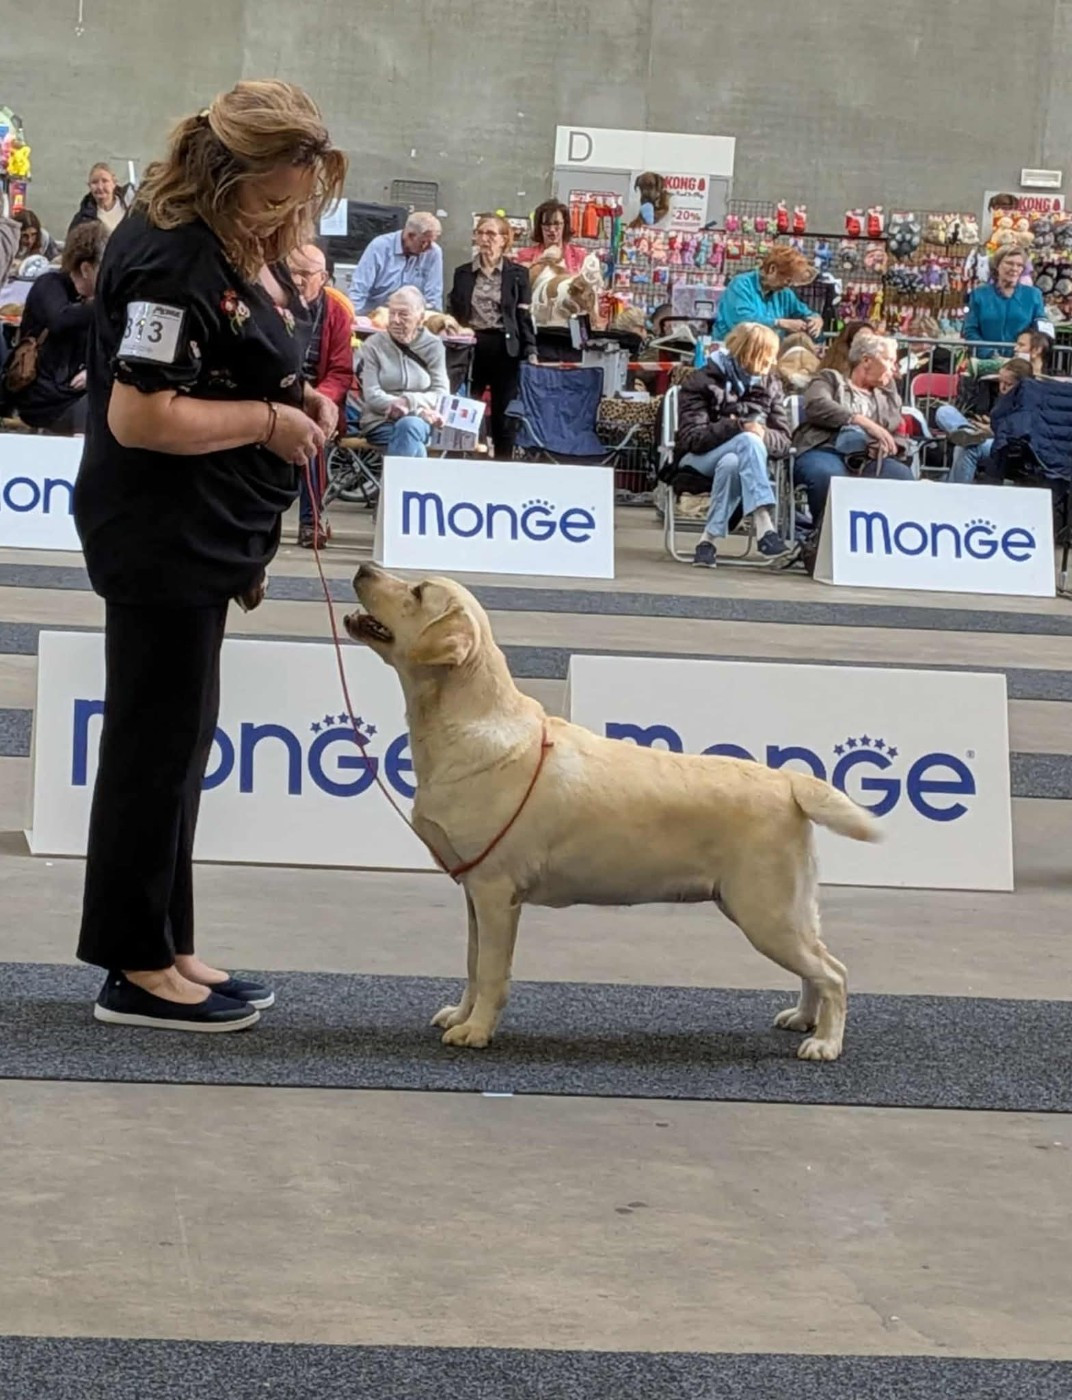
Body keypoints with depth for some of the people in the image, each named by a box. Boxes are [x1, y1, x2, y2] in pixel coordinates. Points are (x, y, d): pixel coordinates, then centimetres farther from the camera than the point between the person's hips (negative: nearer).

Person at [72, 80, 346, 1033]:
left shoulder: (243, 245, 9)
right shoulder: (170, 261, -21)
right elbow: (139, 416, -26)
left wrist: (295, 398, 7)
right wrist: (269, 420, -17)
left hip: (206, 535, 10)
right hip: (162, 535, -10)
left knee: (177, 740, 14)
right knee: (158, 745, -3)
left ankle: (161, 950, 23)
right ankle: (136, 971, 6)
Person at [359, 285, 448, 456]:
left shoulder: (433, 346, 8)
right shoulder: (374, 344, 3)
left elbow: (441, 394, 1)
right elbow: (372, 395, -7)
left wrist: (409, 401, -19)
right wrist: (419, 409, -17)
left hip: (421, 422, 1)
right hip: (381, 422, -1)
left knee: (408, 426, -37)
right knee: (416, 450, -34)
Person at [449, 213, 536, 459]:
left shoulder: (517, 274, 4)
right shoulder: (463, 273, 10)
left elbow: (524, 317, 2)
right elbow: (452, 312, 12)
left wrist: (530, 352, -6)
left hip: (505, 349, -2)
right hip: (470, 348, 2)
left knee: (504, 416, 3)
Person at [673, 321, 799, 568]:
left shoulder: (770, 385, 11)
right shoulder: (702, 382, -3)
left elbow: (783, 441, 3)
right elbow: (691, 438, -16)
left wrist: (764, 435, -22)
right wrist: (738, 427, -29)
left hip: (739, 460, 3)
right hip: (698, 460, -3)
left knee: (731, 464, -36)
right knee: (748, 441, -35)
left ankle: (709, 539, -32)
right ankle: (765, 532, -46)